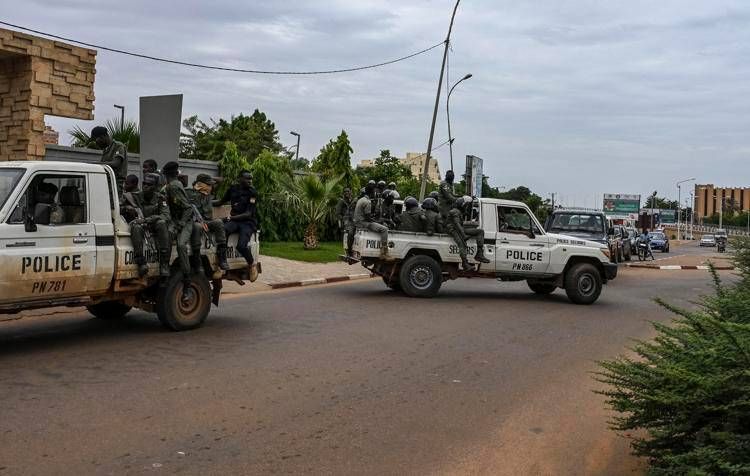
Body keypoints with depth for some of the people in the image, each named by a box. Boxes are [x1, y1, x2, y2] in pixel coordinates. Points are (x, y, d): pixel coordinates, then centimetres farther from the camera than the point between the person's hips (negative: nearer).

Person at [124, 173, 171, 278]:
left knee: (161, 223, -33)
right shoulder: (136, 196, 4)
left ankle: (164, 264, -35)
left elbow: (166, 216, -12)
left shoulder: (160, 199, 2)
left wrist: (146, 220, -27)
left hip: (153, 228, 0)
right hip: (140, 226, 0)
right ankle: (141, 263, -40)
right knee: (136, 227, -35)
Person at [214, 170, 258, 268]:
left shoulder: (252, 192, -5)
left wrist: (232, 217, -20)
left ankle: (252, 264, 2)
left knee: (241, 246, -29)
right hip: (234, 220, 4)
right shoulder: (233, 189, 8)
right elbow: (221, 202, 23)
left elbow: (248, 214, -11)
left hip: (247, 222, -4)